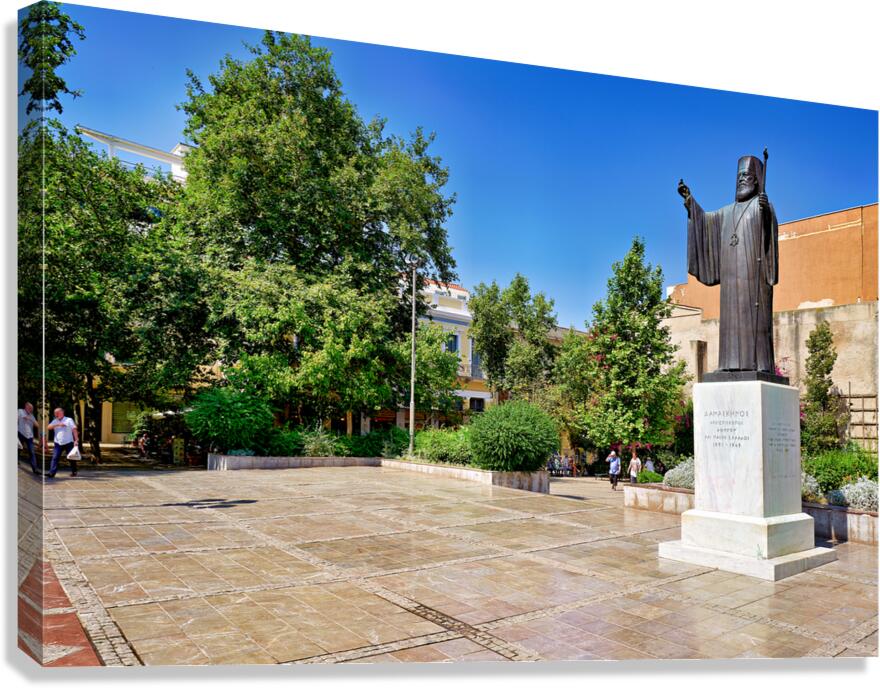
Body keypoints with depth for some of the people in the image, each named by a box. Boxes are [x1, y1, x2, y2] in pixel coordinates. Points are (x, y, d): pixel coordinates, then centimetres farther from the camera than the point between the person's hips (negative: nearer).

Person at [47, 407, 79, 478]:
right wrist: (58, 424, -18)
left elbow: (74, 430, -6)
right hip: (58, 443, 3)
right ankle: (52, 473, -8)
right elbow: (49, 427, -5)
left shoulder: (69, 420, 0)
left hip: (68, 443, -3)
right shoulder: (55, 421, 12)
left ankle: (74, 472, 16)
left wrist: (76, 440, -15)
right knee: (55, 458, -7)